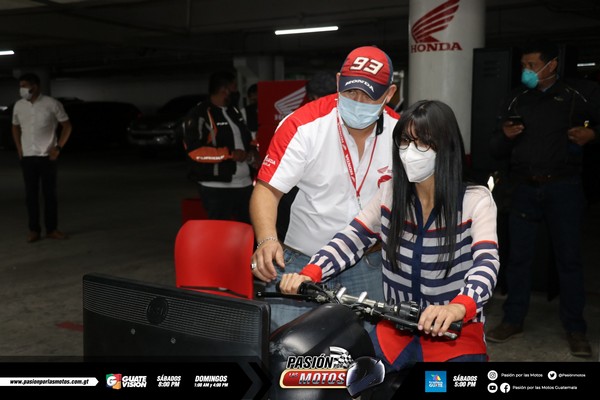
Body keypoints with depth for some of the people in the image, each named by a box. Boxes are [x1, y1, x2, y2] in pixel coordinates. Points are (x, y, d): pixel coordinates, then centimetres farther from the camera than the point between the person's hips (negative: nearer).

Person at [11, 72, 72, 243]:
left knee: (50, 193, 3)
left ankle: (52, 229, 12)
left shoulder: (52, 104, -8)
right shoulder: (19, 106, 4)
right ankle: (34, 230, 11)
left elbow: (67, 126, -1)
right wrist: (19, 149, 8)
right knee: (31, 194, 4)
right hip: (28, 157, 3)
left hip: (48, 156, -3)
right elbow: (15, 127, 18)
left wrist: (58, 147, -7)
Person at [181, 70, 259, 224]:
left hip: (245, 184, 8)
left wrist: (252, 151, 6)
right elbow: (195, 151, -21)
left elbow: (245, 138, 29)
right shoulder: (199, 115, -12)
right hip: (217, 189, -8)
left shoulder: (234, 111, 17)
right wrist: (229, 154, -19)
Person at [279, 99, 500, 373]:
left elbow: (487, 262, -21)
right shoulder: (390, 191, 5)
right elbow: (353, 238, 1)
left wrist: (457, 308, -42)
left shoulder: (475, 199, -7)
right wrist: (309, 274, -18)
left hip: (456, 329, -3)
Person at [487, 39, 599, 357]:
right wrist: (504, 136, -11)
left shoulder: (573, 97, 0)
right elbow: (496, 150, 10)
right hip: (525, 188, 3)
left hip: (563, 188, -3)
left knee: (568, 258, 2)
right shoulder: (515, 100, 8)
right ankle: (513, 320, 19)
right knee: (518, 256, 7)